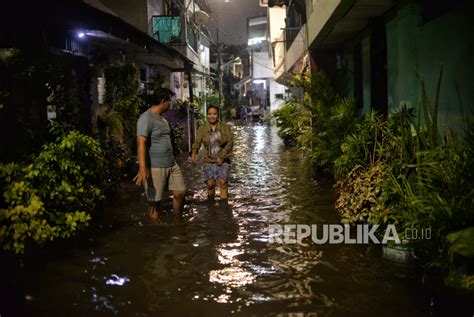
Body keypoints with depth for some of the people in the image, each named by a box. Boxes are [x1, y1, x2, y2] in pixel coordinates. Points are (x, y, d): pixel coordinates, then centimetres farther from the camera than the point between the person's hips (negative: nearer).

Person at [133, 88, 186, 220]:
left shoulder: (162, 118, 14)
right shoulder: (146, 118, -15)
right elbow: (141, 143, -26)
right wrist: (142, 168, -36)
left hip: (172, 164, 8)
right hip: (155, 167, -8)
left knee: (180, 192, 8)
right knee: (155, 201, 1)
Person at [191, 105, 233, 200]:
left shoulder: (225, 127, 2)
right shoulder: (202, 129, 4)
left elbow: (230, 142, -3)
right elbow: (197, 142, -6)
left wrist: (221, 157, -12)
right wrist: (194, 153, -26)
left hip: (223, 161, -1)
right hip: (209, 161, 1)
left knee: (223, 182, -14)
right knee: (210, 183, -9)